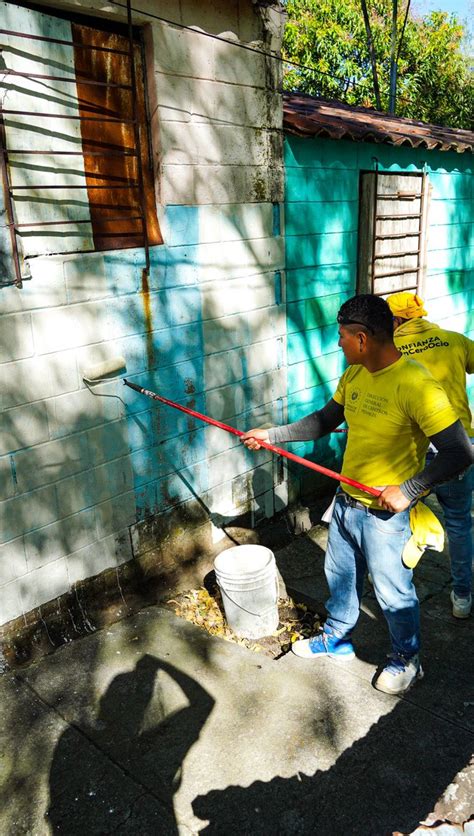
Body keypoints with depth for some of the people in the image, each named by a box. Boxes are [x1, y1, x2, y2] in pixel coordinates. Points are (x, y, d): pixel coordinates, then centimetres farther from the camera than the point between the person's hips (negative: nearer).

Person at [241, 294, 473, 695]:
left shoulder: (415, 384, -26)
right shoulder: (354, 374, -1)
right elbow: (325, 420, 12)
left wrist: (408, 490, -23)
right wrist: (271, 435, 7)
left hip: (385, 515, -7)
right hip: (346, 502, 7)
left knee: (393, 593, 14)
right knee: (340, 577, 24)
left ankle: (407, 658, 40)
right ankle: (337, 638, 48)